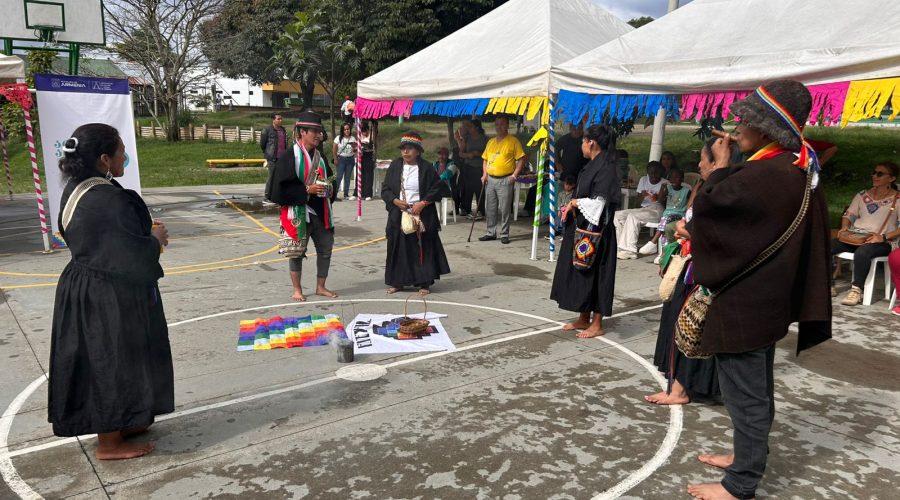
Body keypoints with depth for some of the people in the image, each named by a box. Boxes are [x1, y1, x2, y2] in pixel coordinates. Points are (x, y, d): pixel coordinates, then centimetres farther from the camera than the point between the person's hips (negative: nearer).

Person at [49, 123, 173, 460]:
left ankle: (118, 424, 37)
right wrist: (156, 237, -6)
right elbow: (134, 255, -25)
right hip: (110, 298, -10)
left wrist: (146, 233, 9)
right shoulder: (109, 200, -25)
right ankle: (110, 443, 19)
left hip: (83, 290, 10)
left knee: (99, 362, 20)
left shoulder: (74, 190, 5)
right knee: (113, 363, 5)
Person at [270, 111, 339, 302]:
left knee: (326, 248, 11)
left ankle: (320, 287, 25)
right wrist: (307, 190, -21)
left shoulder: (320, 156, 10)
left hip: (320, 212, 7)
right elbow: (282, 187, -15)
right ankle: (297, 290, 18)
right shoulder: (289, 157, -11)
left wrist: (330, 190, 0)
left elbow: (328, 179, 21)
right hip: (299, 211, -7)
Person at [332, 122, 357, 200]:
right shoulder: (338, 138, 1)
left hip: (350, 159, 3)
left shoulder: (353, 139, 8)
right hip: (341, 159, -3)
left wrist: (354, 148, -12)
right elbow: (334, 150, -1)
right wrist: (335, 159, -8)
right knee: (339, 177, -9)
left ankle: (346, 194, 11)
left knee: (348, 177, 5)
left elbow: (355, 150, 10)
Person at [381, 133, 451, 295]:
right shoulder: (395, 166, 4)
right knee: (399, 249, 7)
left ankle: (424, 283, 11)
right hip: (398, 216, 3)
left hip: (421, 216, -3)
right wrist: (395, 201, -11)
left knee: (423, 249, 1)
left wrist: (422, 203, -14)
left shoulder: (425, 168, -5)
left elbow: (437, 189, -5)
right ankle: (397, 282, 19)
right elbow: (385, 189, 6)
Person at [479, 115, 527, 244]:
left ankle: (504, 234, 7)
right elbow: (485, 159, 21)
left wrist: (514, 175, -13)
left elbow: (522, 159, -7)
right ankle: (491, 233, 21)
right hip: (490, 180, 6)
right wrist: (485, 174, 7)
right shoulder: (491, 142, 14)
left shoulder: (513, 141, -4)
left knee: (504, 209, -3)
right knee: (490, 208, 10)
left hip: (505, 180, -6)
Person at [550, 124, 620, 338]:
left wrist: (574, 202, -10)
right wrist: (572, 205, 2)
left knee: (594, 274, -1)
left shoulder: (606, 168, -17)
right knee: (578, 272, 14)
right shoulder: (592, 165, 11)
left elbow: (598, 203, -22)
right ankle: (584, 318, 26)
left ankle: (596, 324, 11)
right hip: (580, 228, 9)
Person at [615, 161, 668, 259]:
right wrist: (642, 196, -13)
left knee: (632, 216, -32)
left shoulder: (665, 183, -1)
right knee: (617, 215, -12)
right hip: (643, 209, 6)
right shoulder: (643, 180, 13)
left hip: (656, 210, -6)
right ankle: (620, 246, -18)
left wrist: (657, 198, -30)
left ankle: (629, 250, -34)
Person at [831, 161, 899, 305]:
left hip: (882, 243, -5)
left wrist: (884, 237, -19)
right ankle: (829, 286, -15)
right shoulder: (863, 195, 17)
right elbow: (849, 214, 18)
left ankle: (856, 290, -29)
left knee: (862, 252, -40)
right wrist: (845, 228, -2)